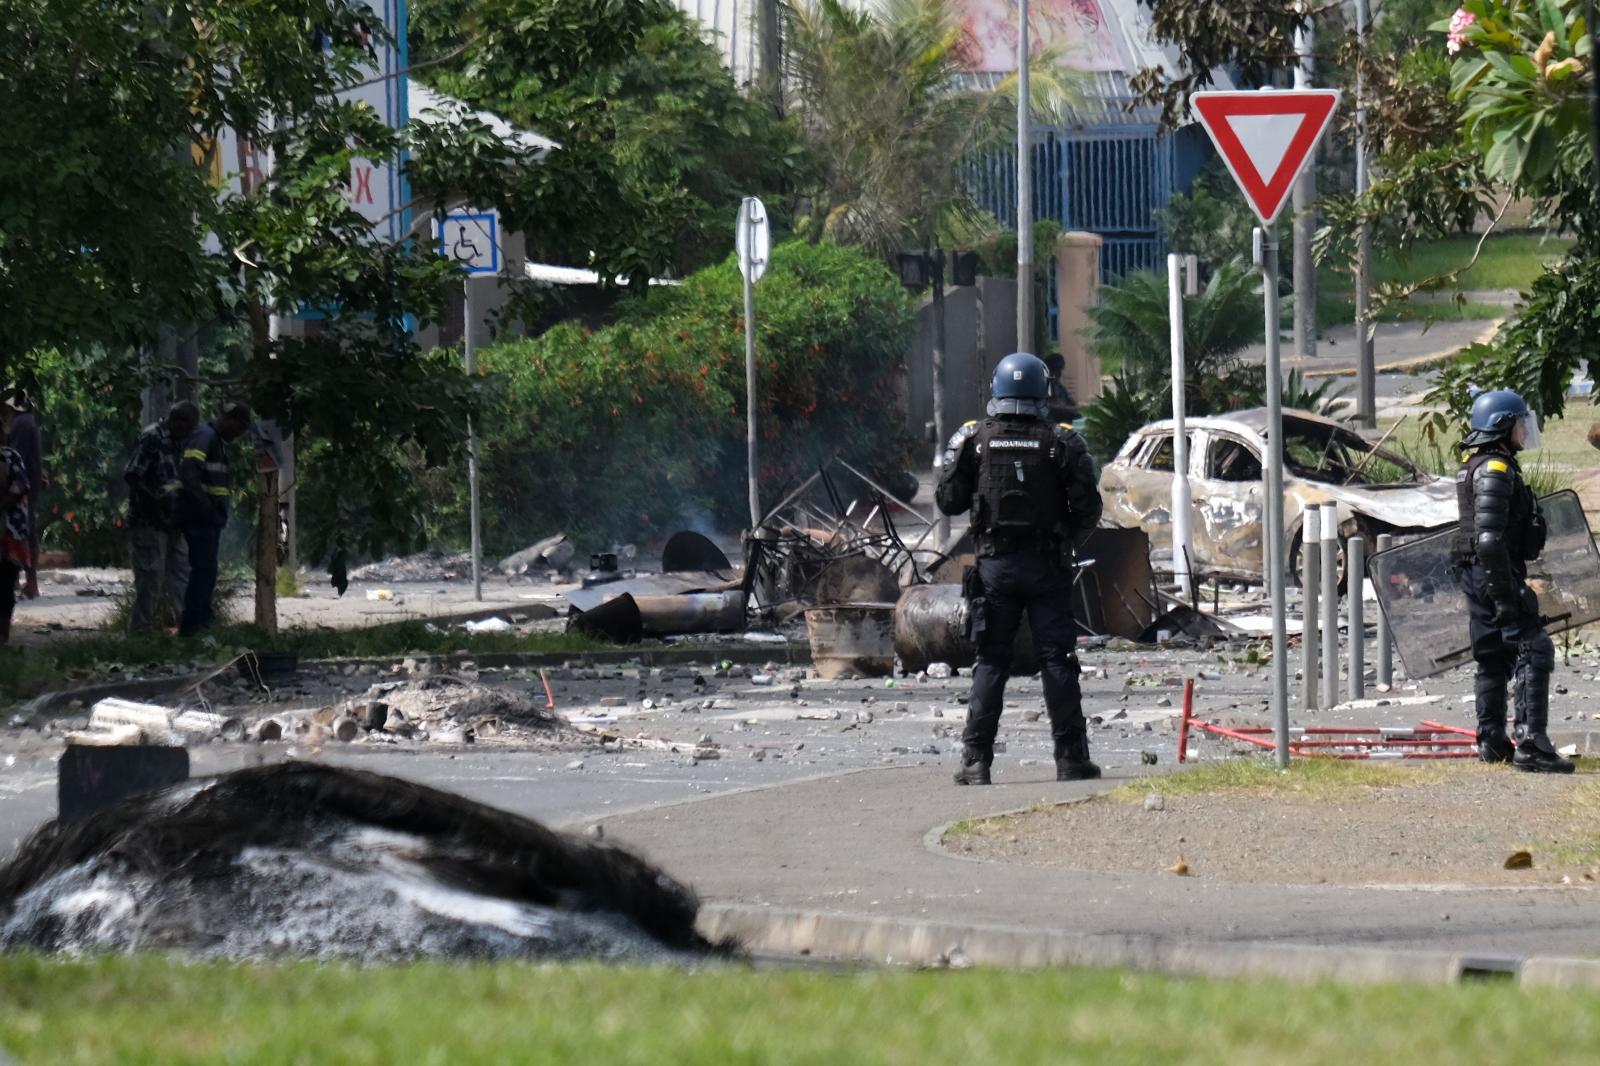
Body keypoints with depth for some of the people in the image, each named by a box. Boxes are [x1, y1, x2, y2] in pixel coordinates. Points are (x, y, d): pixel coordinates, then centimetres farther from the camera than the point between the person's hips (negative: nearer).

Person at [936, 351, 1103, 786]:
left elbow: (949, 501, -1)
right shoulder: (1062, 443, -5)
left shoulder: (973, 440, -2)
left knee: (990, 662, 5)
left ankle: (976, 761, 0)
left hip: (995, 566, 1)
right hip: (1047, 567, -1)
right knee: (1057, 661, 4)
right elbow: (1088, 508, -5)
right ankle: (1071, 758, 4)